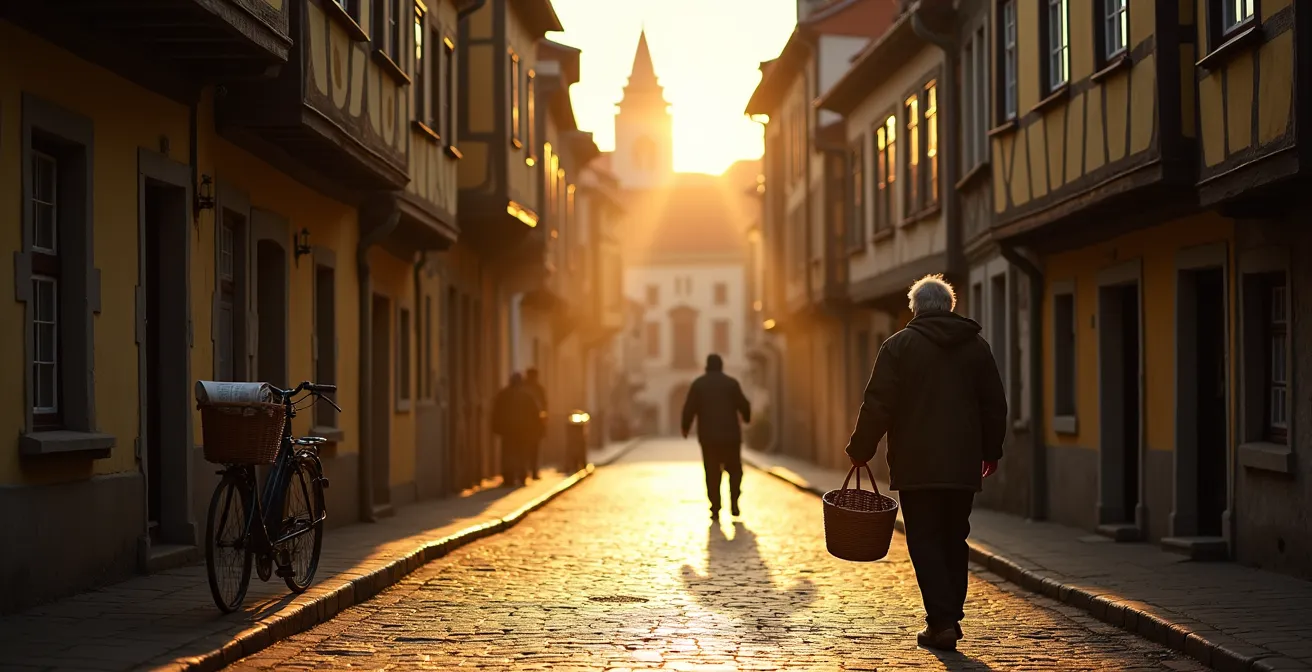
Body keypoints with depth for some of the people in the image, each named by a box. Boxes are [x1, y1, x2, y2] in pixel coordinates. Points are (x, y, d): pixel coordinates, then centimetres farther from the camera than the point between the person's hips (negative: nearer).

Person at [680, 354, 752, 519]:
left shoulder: (698, 384, 2)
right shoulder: (731, 383, 0)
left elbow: (689, 408, -3)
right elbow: (743, 405, 0)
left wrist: (685, 427, 12)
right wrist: (746, 418, 22)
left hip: (708, 436, 1)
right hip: (730, 435, 0)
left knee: (712, 473, 5)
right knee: (734, 470, 13)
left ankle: (715, 509, 1)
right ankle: (734, 502, -3)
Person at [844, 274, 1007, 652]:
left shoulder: (899, 345, -3)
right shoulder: (976, 346, 10)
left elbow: (878, 405, -7)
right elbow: (994, 405, 13)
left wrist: (860, 450, 3)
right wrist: (991, 451, 25)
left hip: (917, 466, -4)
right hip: (963, 466, 4)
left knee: (925, 542, -2)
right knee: (954, 542, 13)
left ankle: (942, 621, -11)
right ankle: (949, 617, 14)